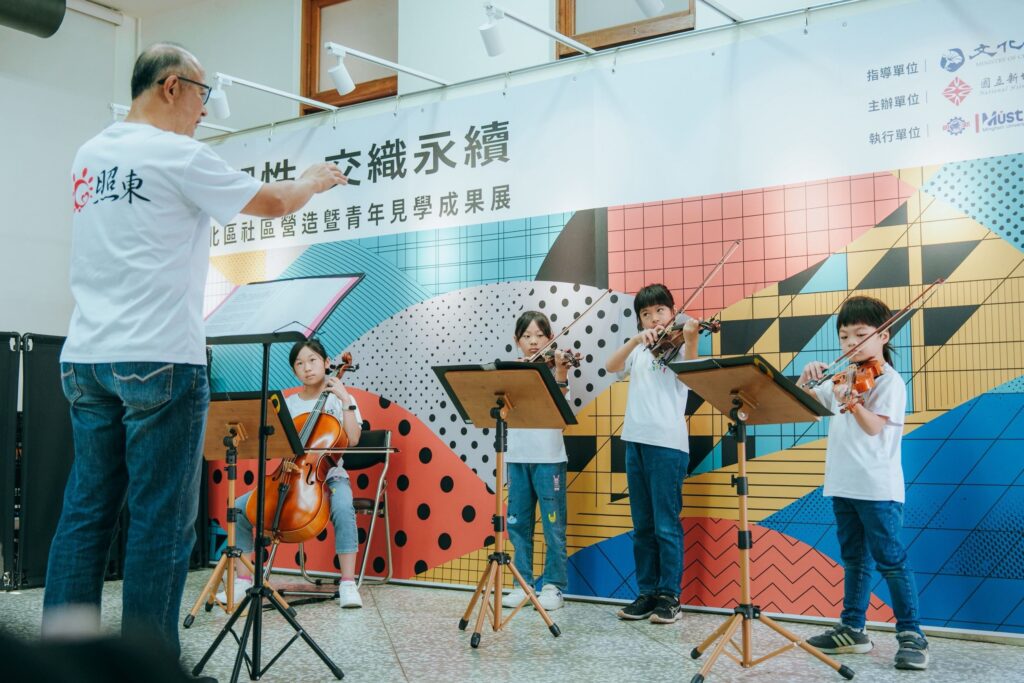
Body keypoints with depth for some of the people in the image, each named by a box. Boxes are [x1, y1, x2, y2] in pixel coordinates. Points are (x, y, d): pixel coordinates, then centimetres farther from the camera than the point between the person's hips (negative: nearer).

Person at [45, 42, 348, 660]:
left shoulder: (91, 156, 14)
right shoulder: (179, 156, -8)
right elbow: (273, 203, 2)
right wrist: (315, 181, 22)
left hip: (86, 357, 8)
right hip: (159, 359, -8)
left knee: (86, 511, 9)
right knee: (162, 520, -2)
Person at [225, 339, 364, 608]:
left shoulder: (339, 400, 2)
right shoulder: (288, 404, 12)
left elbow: (353, 439, -12)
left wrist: (346, 400, -14)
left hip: (329, 476, -4)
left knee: (343, 508, -38)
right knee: (241, 506, -13)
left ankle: (348, 584, -33)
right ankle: (243, 578, -4)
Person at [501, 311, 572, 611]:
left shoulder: (553, 369, 1)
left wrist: (560, 374, -31)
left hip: (548, 457, -3)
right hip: (517, 456, 4)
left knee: (553, 524, 1)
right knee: (518, 523, 8)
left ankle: (554, 586, 10)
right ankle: (523, 584, 18)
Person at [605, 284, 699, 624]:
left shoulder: (678, 346, 3)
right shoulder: (639, 351, 17)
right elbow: (611, 367, -1)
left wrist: (690, 339, -33)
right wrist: (636, 340, -15)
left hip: (668, 443, -5)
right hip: (636, 441, 5)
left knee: (666, 525, -3)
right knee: (642, 526, 10)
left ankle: (669, 596, 6)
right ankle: (647, 592, 18)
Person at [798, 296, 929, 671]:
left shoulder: (890, 381, -8)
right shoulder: (842, 378, 13)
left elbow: (873, 426, -19)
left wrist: (851, 400, -37)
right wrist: (807, 376, -4)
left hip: (877, 488, -7)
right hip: (844, 485, 7)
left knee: (890, 560, -4)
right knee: (854, 559, 15)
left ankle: (911, 635, 3)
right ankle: (852, 628, 23)